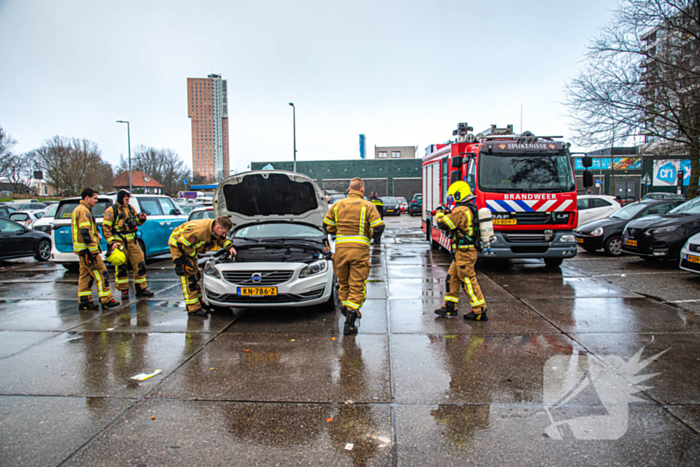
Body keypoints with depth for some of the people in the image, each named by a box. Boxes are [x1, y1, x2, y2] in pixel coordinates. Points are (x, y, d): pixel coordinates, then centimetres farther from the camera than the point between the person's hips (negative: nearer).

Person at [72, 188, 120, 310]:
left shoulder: (79, 210, 21)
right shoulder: (84, 211, -13)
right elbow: (85, 232, -22)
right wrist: (94, 250, -22)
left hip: (83, 250, 11)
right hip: (87, 249, -11)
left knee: (85, 275, 12)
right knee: (101, 274, -8)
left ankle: (84, 301, 15)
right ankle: (106, 300, -6)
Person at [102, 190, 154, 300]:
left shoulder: (130, 208, 13)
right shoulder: (111, 211, -5)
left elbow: (136, 222, 23)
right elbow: (105, 228, -7)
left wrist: (141, 219, -1)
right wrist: (112, 242, -15)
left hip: (132, 241, 5)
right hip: (120, 242, -5)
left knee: (140, 265, 4)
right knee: (121, 268, 1)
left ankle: (142, 288, 13)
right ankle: (124, 291, 11)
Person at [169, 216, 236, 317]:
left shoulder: (215, 229, -11)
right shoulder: (198, 230, -38)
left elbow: (221, 239, 9)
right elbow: (182, 244, -28)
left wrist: (230, 246, -9)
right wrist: (192, 255, -16)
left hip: (190, 246, 9)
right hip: (178, 245, -9)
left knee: (195, 273, 12)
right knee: (188, 276, -12)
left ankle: (200, 301, 23)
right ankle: (193, 309, -11)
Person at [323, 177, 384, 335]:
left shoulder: (337, 205, 10)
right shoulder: (367, 206, 0)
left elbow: (327, 226, 13)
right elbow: (379, 227, -7)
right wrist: (369, 234, 13)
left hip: (341, 248, 3)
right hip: (360, 249, -3)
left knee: (343, 282, 22)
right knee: (357, 286, 1)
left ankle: (346, 307, 27)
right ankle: (350, 319, -4)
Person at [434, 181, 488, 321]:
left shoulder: (461, 211, -20)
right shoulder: (471, 209, 12)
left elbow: (443, 224, -17)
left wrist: (439, 213, 1)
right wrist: (447, 213, 16)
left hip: (465, 253, -10)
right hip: (464, 252, 10)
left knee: (468, 281, -3)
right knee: (452, 278, 16)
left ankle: (480, 312, 3)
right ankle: (450, 307, 23)